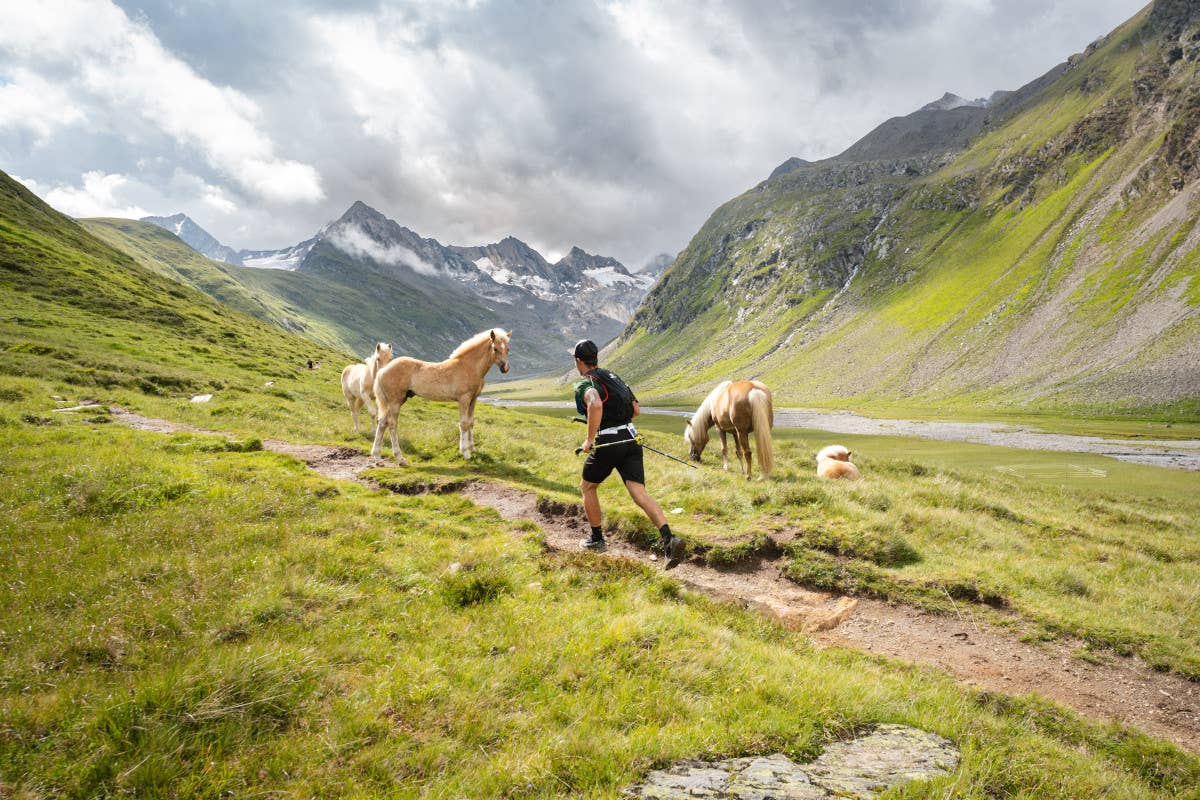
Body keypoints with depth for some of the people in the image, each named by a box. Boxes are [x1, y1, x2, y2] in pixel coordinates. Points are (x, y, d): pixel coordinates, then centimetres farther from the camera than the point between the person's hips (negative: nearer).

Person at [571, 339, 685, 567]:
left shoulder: (585, 383, -5)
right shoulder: (614, 376, 20)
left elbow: (595, 405, -29)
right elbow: (636, 410, 23)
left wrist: (589, 439, -21)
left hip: (607, 444, -6)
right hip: (631, 439, 6)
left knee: (587, 487, 19)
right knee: (640, 493, -5)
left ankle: (597, 538, 26)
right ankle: (669, 538, -23)